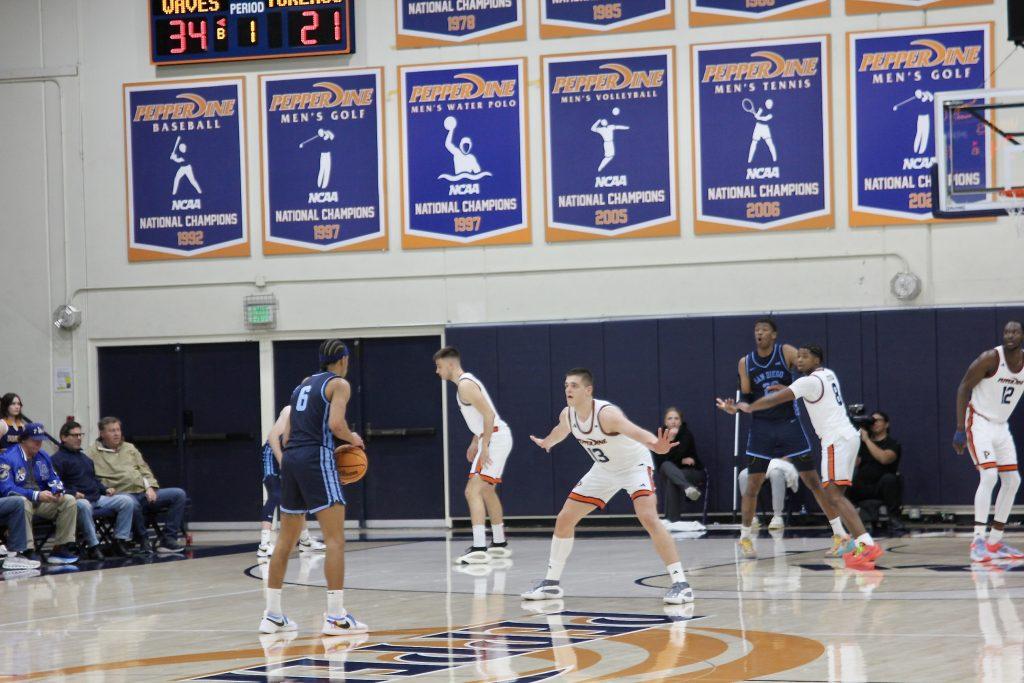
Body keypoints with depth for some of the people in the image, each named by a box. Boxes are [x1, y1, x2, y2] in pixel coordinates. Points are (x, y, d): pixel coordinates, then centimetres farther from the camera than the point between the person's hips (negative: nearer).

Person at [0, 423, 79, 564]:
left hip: (42, 502, 7)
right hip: (19, 500, -7)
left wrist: (57, 491, -8)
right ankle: (28, 551, -39)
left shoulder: (43, 456, 11)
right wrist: (36, 495, -27)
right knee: (23, 502, -39)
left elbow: (54, 479, 18)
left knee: (69, 501, -11)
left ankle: (60, 548, -13)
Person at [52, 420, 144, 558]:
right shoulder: (58, 459, -1)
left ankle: (121, 540, -8)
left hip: (97, 498, 8)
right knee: (84, 506, -43)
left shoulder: (84, 457, 28)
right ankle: (94, 545, -37)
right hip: (78, 499, -8)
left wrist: (105, 489, 16)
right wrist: (72, 493, -25)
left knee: (127, 501, -8)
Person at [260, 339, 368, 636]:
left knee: (286, 540, 13)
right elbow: (335, 424, -16)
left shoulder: (304, 384, 21)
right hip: (317, 458, -8)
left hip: (290, 458, 8)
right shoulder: (339, 384, 0)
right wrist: (353, 439, 3)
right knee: (335, 538, -7)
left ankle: (272, 615, 16)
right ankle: (335, 616, -14)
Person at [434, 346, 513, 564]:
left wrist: (484, 446, -24)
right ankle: (499, 543, 36)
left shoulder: (465, 385, -15)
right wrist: (475, 442, 25)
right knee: (487, 490, 24)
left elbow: (488, 414, -23)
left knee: (473, 491, -17)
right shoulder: (467, 381, 17)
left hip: (495, 439, -11)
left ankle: (479, 549, -27)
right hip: (496, 437, 11)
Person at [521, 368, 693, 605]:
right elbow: (561, 431, 16)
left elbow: (637, 433, -52)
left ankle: (680, 584, -24)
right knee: (564, 520, 6)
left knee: (648, 518, -28)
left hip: (635, 466, -7)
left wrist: (657, 446, -73)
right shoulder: (567, 415, -11)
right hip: (604, 470, 7)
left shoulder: (607, 414, -34)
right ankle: (551, 583, 21)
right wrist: (546, 442, 37)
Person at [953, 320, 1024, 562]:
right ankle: (978, 541, -21)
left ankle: (995, 542, 13)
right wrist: (960, 429, -18)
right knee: (989, 476, -20)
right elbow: (963, 388, -14)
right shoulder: (990, 358, -18)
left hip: (1001, 426, 7)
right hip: (979, 423, -7)